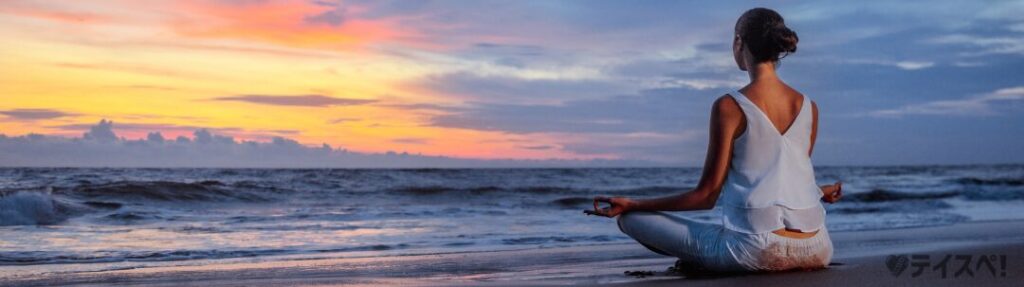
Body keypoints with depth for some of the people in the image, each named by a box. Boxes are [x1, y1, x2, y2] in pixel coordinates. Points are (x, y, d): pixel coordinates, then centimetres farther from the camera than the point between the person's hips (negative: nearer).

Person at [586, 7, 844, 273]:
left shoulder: (729, 107, -8)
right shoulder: (809, 107, 6)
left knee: (631, 218, 6)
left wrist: (631, 205, 1)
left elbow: (707, 195, -7)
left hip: (756, 249, -5)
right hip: (815, 250, 5)